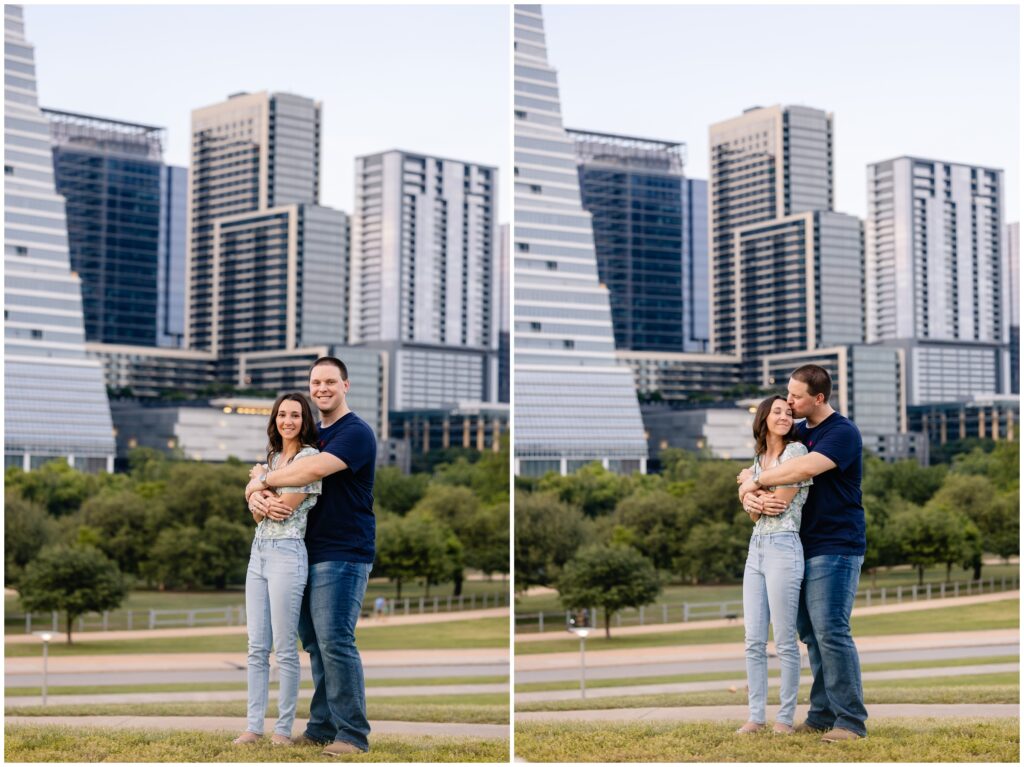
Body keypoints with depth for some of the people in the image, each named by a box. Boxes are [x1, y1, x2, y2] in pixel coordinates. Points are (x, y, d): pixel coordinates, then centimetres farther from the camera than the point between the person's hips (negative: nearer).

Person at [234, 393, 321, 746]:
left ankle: (284, 728, 4)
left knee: (284, 647, -3)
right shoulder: (272, 457, 18)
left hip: (287, 554, -8)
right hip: (258, 551, 8)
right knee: (257, 647, 7)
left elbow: (284, 506, -12)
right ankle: (253, 726, 10)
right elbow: (257, 512, 14)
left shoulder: (309, 457, -6)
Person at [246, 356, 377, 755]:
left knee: (335, 641, -11)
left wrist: (264, 479, -11)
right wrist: (258, 495, -10)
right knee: (314, 642, 10)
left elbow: (315, 469, -25)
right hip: (310, 553, 8)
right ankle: (322, 726, 17)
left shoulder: (355, 432, -8)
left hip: (343, 555, -8)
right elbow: (261, 476, 15)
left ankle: (354, 734, -5)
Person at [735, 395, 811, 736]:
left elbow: (779, 503, -10)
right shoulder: (759, 459, 17)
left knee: (784, 641, -4)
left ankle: (785, 718, 3)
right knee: (754, 641, 5)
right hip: (756, 549, 7)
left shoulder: (796, 451, -4)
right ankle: (756, 716, 10)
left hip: (783, 548, -7)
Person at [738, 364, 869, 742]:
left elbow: (806, 468, -28)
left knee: (831, 630, -12)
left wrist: (756, 481, -15)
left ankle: (851, 721, -8)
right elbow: (751, 477, 14)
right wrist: (749, 496, -10)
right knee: (810, 632, 7)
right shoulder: (796, 434, 15)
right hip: (805, 547, 8)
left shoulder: (843, 433, -10)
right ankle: (822, 714, 13)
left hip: (836, 547, -8)